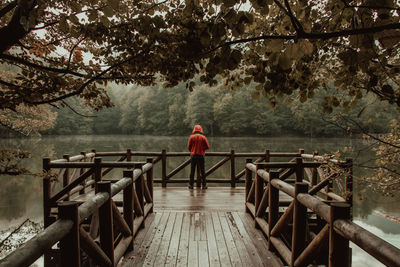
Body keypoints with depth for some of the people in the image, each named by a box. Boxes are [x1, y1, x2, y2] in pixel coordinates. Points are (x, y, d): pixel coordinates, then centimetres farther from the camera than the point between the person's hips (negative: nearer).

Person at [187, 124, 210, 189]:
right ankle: (204, 184, 5)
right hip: (201, 156, 0)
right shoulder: (203, 137, -1)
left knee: (192, 171, 6)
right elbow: (207, 146, -2)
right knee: (202, 171, 6)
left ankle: (191, 185, 5)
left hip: (193, 155, 0)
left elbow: (188, 147, 0)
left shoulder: (191, 137, -1)